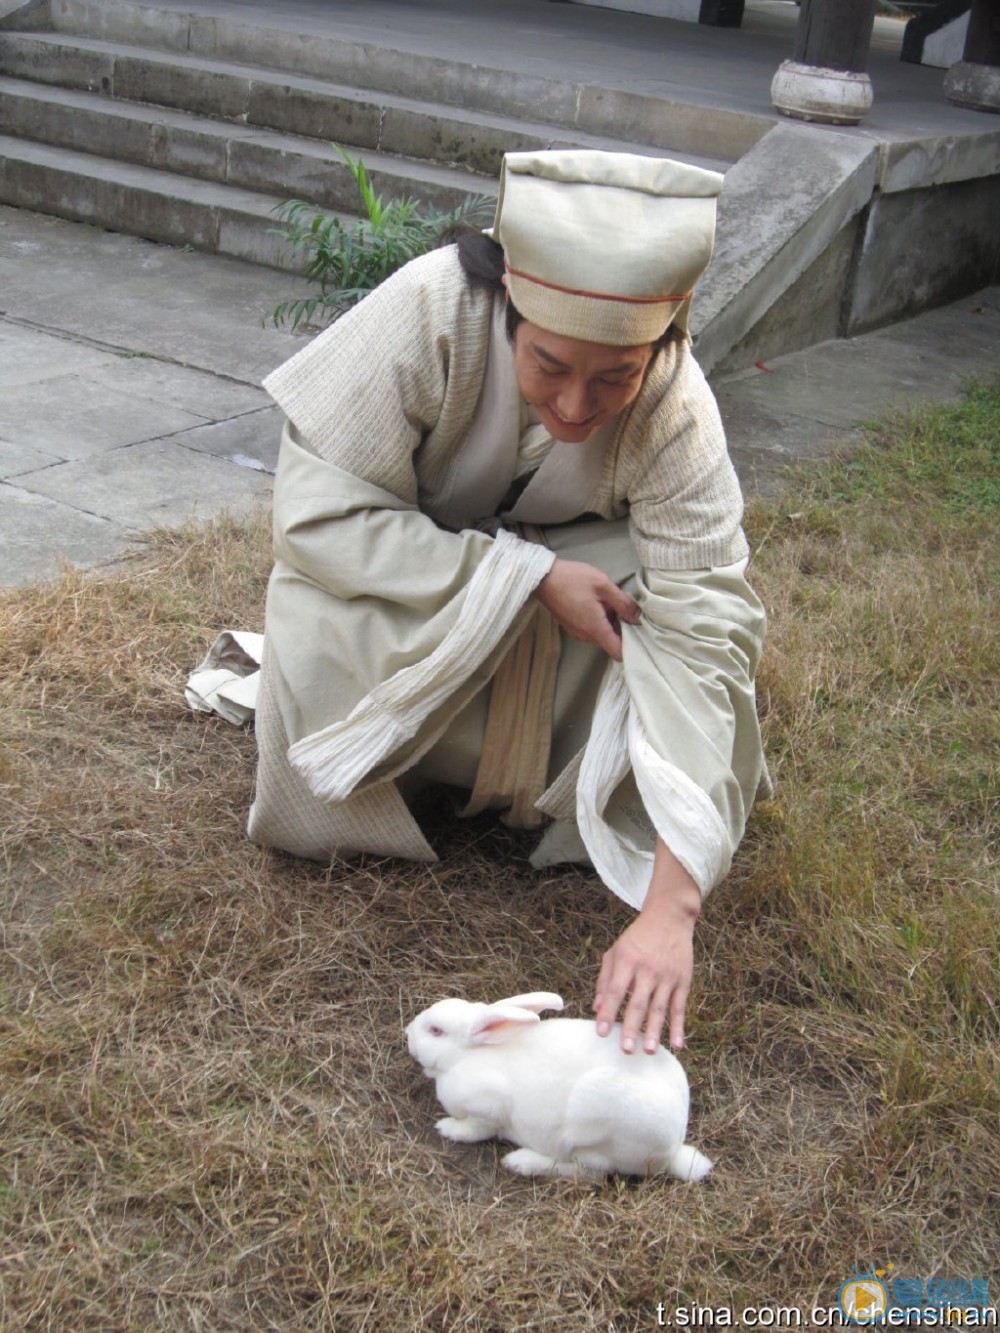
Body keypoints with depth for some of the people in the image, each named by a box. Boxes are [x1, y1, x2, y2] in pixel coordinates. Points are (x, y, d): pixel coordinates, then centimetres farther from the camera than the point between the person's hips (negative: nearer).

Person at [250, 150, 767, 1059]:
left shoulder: (676, 417, -31)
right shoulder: (429, 313, -35)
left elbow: (701, 638, -36)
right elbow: (316, 514, -30)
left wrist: (671, 909, -46)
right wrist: (532, 578, -36)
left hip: (569, 562, 2)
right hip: (400, 567, -1)